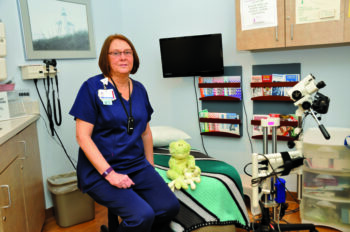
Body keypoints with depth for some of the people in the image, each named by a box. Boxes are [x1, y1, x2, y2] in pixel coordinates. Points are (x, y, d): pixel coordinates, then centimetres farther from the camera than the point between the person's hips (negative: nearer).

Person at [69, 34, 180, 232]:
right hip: (99, 171, -5)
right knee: (142, 216, -24)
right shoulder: (92, 87, -7)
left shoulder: (139, 89, 10)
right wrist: (109, 173, -18)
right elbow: (83, 137, -11)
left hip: (137, 165, 5)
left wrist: (150, 166, 13)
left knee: (169, 207, -16)